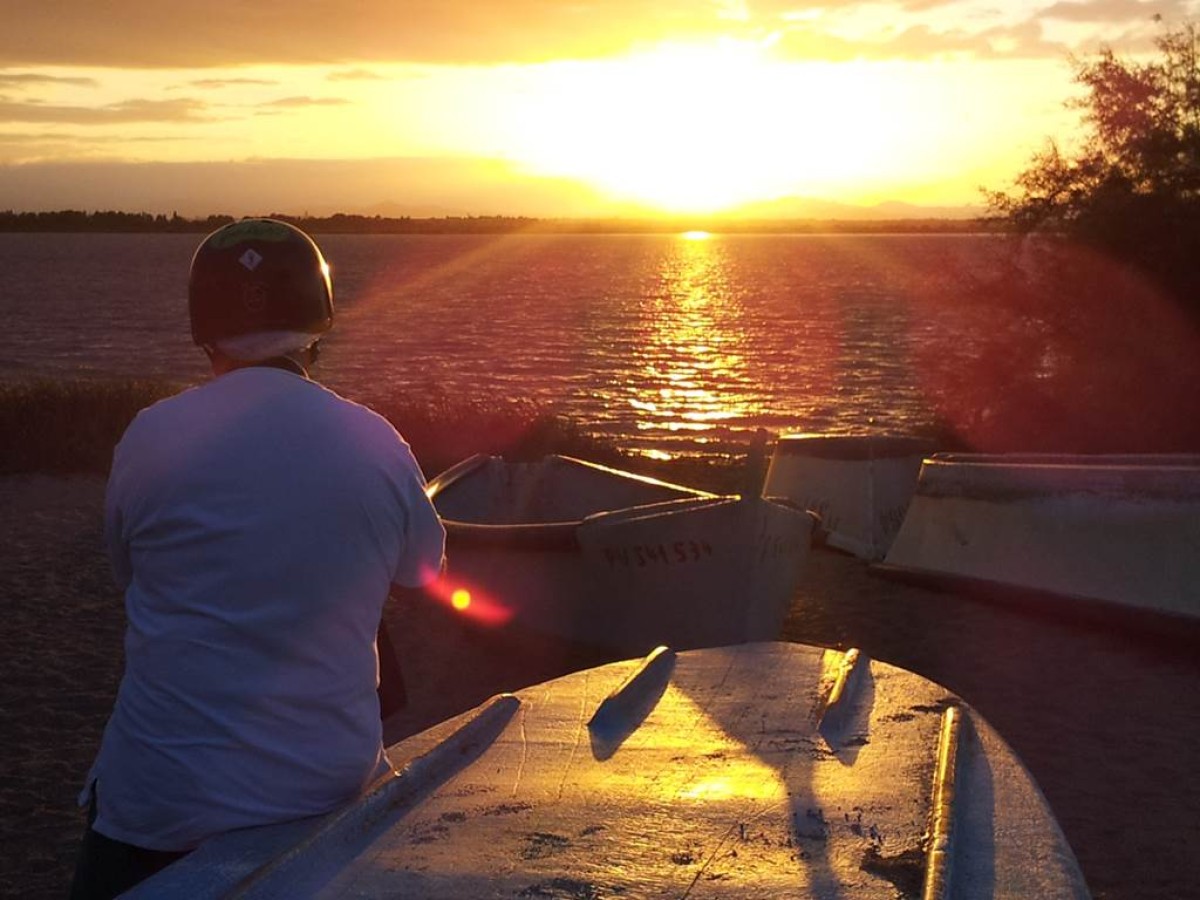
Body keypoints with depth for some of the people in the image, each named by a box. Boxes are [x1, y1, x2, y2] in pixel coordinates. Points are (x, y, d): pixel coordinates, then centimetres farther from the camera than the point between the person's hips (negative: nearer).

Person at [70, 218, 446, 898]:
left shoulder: (151, 439, -12)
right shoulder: (380, 446, -7)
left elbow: (128, 575, 6)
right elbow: (422, 573, 11)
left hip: (164, 802, -2)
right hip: (332, 785, 2)